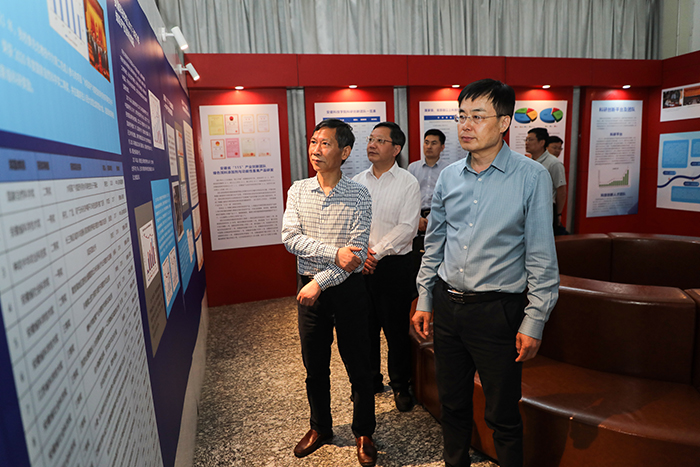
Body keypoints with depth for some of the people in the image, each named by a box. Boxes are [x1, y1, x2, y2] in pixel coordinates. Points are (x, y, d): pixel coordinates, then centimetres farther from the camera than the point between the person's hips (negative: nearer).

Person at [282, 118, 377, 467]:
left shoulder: (358, 196, -8)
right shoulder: (298, 190, 1)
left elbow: (357, 252, -14)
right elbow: (290, 238, -10)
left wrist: (320, 282, -19)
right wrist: (334, 253, -21)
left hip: (347, 288, -3)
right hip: (308, 287, 3)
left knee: (358, 366, 10)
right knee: (314, 366, 17)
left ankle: (363, 433, 33)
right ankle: (320, 428, 40)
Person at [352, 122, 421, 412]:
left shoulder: (408, 183, -3)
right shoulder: (357, 182, 9)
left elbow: (407, 228, -11)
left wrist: (376, 253, -15)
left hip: (394, 266, -4)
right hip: (359, 266, 4)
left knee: (396, 330, 5)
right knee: (365, 327, 13)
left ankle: (400, 385, 26)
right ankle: (370, 380, 33)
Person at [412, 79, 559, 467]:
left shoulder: (531, 177, -9)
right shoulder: (448, 176, 4)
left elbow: (541, 257, -7)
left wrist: (534, 322, -9)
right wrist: (424, 300, 10)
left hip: (498, 310, -4)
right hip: (447, 304, 5)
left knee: (503, 416, 10)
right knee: (452, 403, 20)